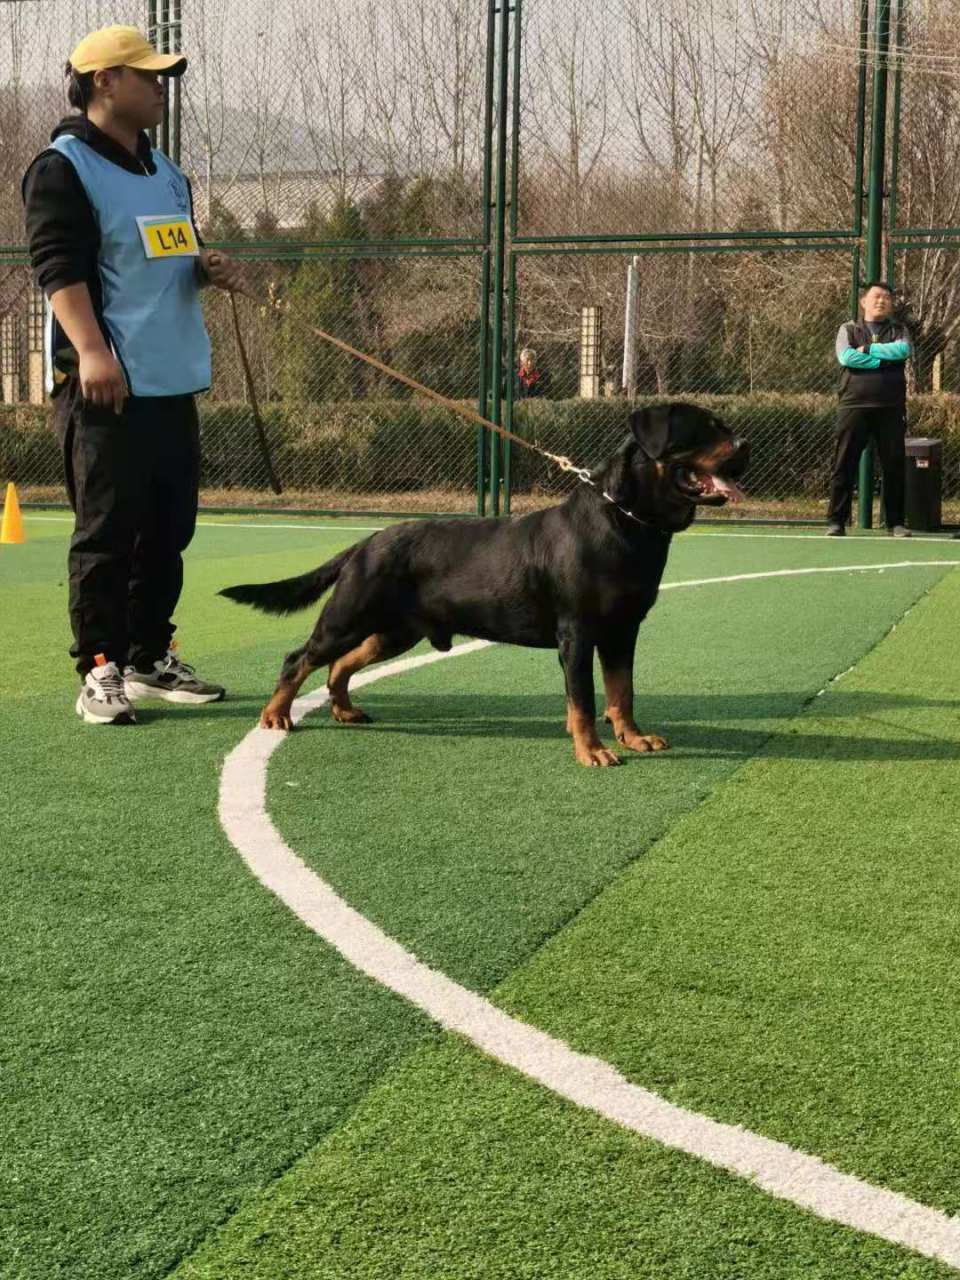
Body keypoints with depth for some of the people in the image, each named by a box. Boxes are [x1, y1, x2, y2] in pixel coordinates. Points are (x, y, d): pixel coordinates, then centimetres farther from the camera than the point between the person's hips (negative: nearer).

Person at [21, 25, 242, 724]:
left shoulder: (168, 174, 19)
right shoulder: (63, 168, -7)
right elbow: (60, 267, -16)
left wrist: (209, 268, 7)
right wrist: (90, 350, -29)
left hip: (174, 381, 9)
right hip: (104, 385, -8)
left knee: (168, 530, 12)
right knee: (108, 533, -6)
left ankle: (150, 658, 24)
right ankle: (100, 671, 1)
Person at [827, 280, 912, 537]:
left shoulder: (898, 331, 14)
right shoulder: (848, 330, 10)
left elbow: (903, 350, -9)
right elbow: (846, 357, -10)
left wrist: (868, 349, -8)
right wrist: (884, 360, -9)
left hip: (890, 409, 2)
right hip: (854, 406, -1)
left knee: (895, 466, 3)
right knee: (844, 464, -3)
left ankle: (895, 522, 10)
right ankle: (836, 520, 1)